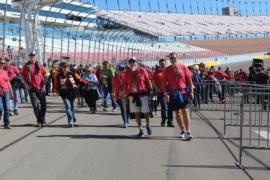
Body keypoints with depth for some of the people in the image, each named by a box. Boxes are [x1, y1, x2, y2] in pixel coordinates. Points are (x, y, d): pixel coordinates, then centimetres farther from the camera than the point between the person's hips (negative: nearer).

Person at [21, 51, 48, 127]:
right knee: (35, 105, -6)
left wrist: (44, 85, 1)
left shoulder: (39, 65, 2)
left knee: (43, 104, 5)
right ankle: (39, 121, 4)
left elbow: (45, 75, 8)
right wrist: (27, 84, 0)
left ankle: (42, 120, 20)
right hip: (32, 89, -1)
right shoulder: (26, 66, 2)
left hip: (40, 88, 1)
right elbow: (23, 76, 11)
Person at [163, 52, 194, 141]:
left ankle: (188, 132, -9)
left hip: (183, 92, -2)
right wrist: (166, 93, -6)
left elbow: (189, 79, 4)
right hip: (173, 93, 2)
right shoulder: (167, 70, 3)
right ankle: (183, 131, 20)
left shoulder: (183, 67, 1)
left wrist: (191, 91, -1)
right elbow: (165, 83, 4)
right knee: (177, 112, 7)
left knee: (184, 111, -8)